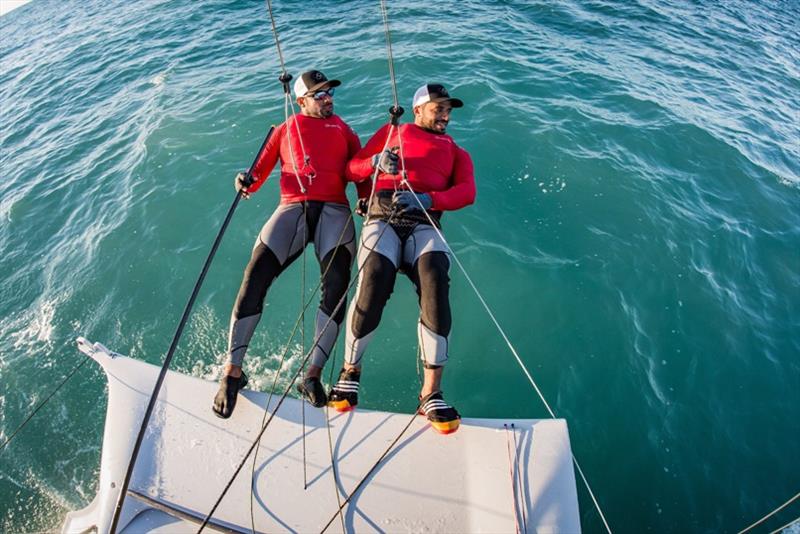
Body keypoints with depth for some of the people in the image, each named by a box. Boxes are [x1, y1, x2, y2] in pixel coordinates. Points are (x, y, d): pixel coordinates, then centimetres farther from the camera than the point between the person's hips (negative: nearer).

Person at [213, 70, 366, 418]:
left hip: (334, 210, 0)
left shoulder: (343, 130, 28)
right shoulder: (285, 130, 26)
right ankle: (233, 371, -14)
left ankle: (313, 375, -19)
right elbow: (260, 171, 16)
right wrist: (247, 181, -7)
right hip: (293, 207, 0)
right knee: (255, 275, -21)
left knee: (336, 284, -25)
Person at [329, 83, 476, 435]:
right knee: (373, 281, -29)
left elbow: (467, 192, 7)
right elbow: (351, 170, 17)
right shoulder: (392, 132, 26)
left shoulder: (456, 152, 28)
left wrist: (427, 199, -12)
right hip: (383, 218, -1)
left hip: (424, 224, 1)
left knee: (435, 281, -31)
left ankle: (431, 393, -22)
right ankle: (350, 369, -2)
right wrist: (376, 162, -6)